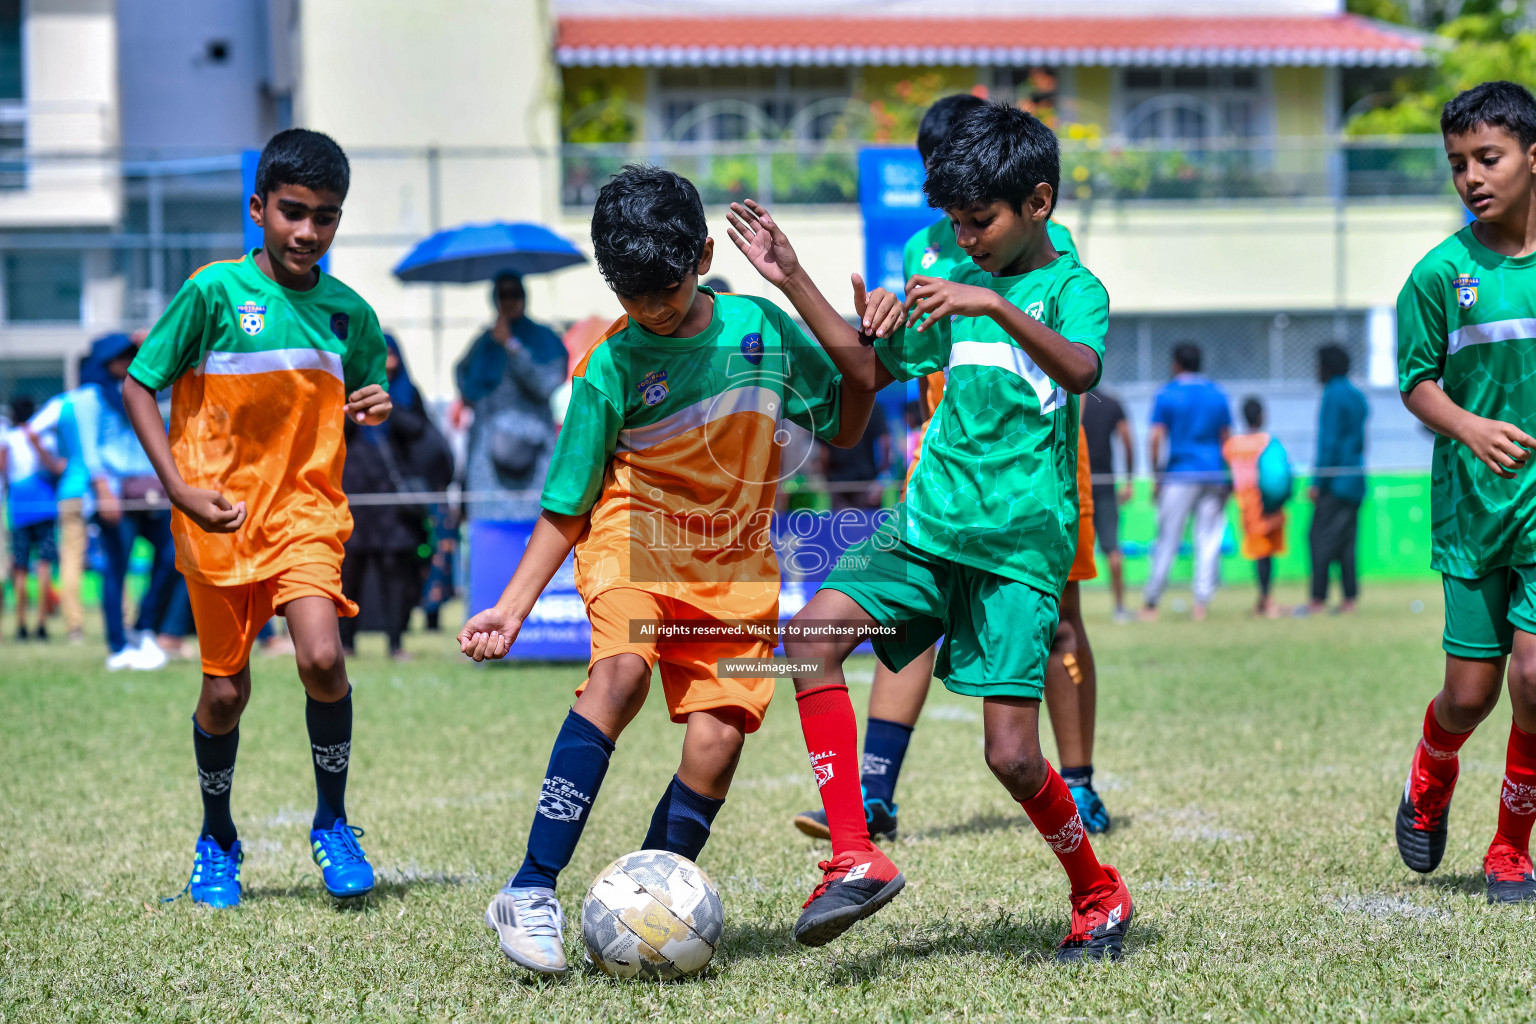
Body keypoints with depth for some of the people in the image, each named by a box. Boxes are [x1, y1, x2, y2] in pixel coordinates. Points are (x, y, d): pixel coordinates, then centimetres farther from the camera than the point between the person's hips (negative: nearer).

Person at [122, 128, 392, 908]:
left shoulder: (349, 312, 4)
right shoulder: (215, 291, -7)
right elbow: (140, 386, -3)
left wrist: (375, 410, -6)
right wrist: (180, 488, -12)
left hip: (307, 509, 1)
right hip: (220, 518, -1)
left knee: (321, 657, -21)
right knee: (225, 690, 5)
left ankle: (333, 823, 0)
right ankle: (216, 842, 30)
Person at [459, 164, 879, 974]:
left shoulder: (761, 327, 1)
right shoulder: (611, 368, -6)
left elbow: (843, 425, 13)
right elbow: (568, 507, 0)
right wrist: (513, 606, -9)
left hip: (735, 570, 3)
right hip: (635, 546, -3)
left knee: (717, 738, -15)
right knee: (621, 671, -31)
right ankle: (531, 892, -31)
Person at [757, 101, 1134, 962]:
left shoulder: (1073, 289, -2)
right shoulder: (958, 285, 17)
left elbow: (1081, 369, -24)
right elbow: (871, 371, 25)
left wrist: (997, 307, -37)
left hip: (1021, 543, -6)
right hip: (929, 526, 6)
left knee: (1013, 754, -11)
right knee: (813, 634, -20)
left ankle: (1101, 897, 16)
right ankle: (855, 857, -17)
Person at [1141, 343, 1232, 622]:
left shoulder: (1168, 394, -1)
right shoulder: (1217, 394, 9)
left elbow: (1155, 438, -7)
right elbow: (1226, 439, 10)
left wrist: (1157, 475, 0)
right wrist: (1227, 477, 16)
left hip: (1180, 474, -3)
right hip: (1214, 474, 3)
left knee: (1167, 539, 1)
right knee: (1209, 540, 3)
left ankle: (1150, 602, 5)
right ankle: (1202, 602, -5)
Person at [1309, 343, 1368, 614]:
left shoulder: (1334, 396, -11)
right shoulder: (1358, 396, 17)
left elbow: (1329, 441, -15)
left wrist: (1318, 482, -14)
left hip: (1336, 480, -9)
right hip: (1356, 481, 9)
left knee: (1321, 538, -8)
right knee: (1346, 540, 8)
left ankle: (1318, 599, -11)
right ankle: (1350, 598, 5)